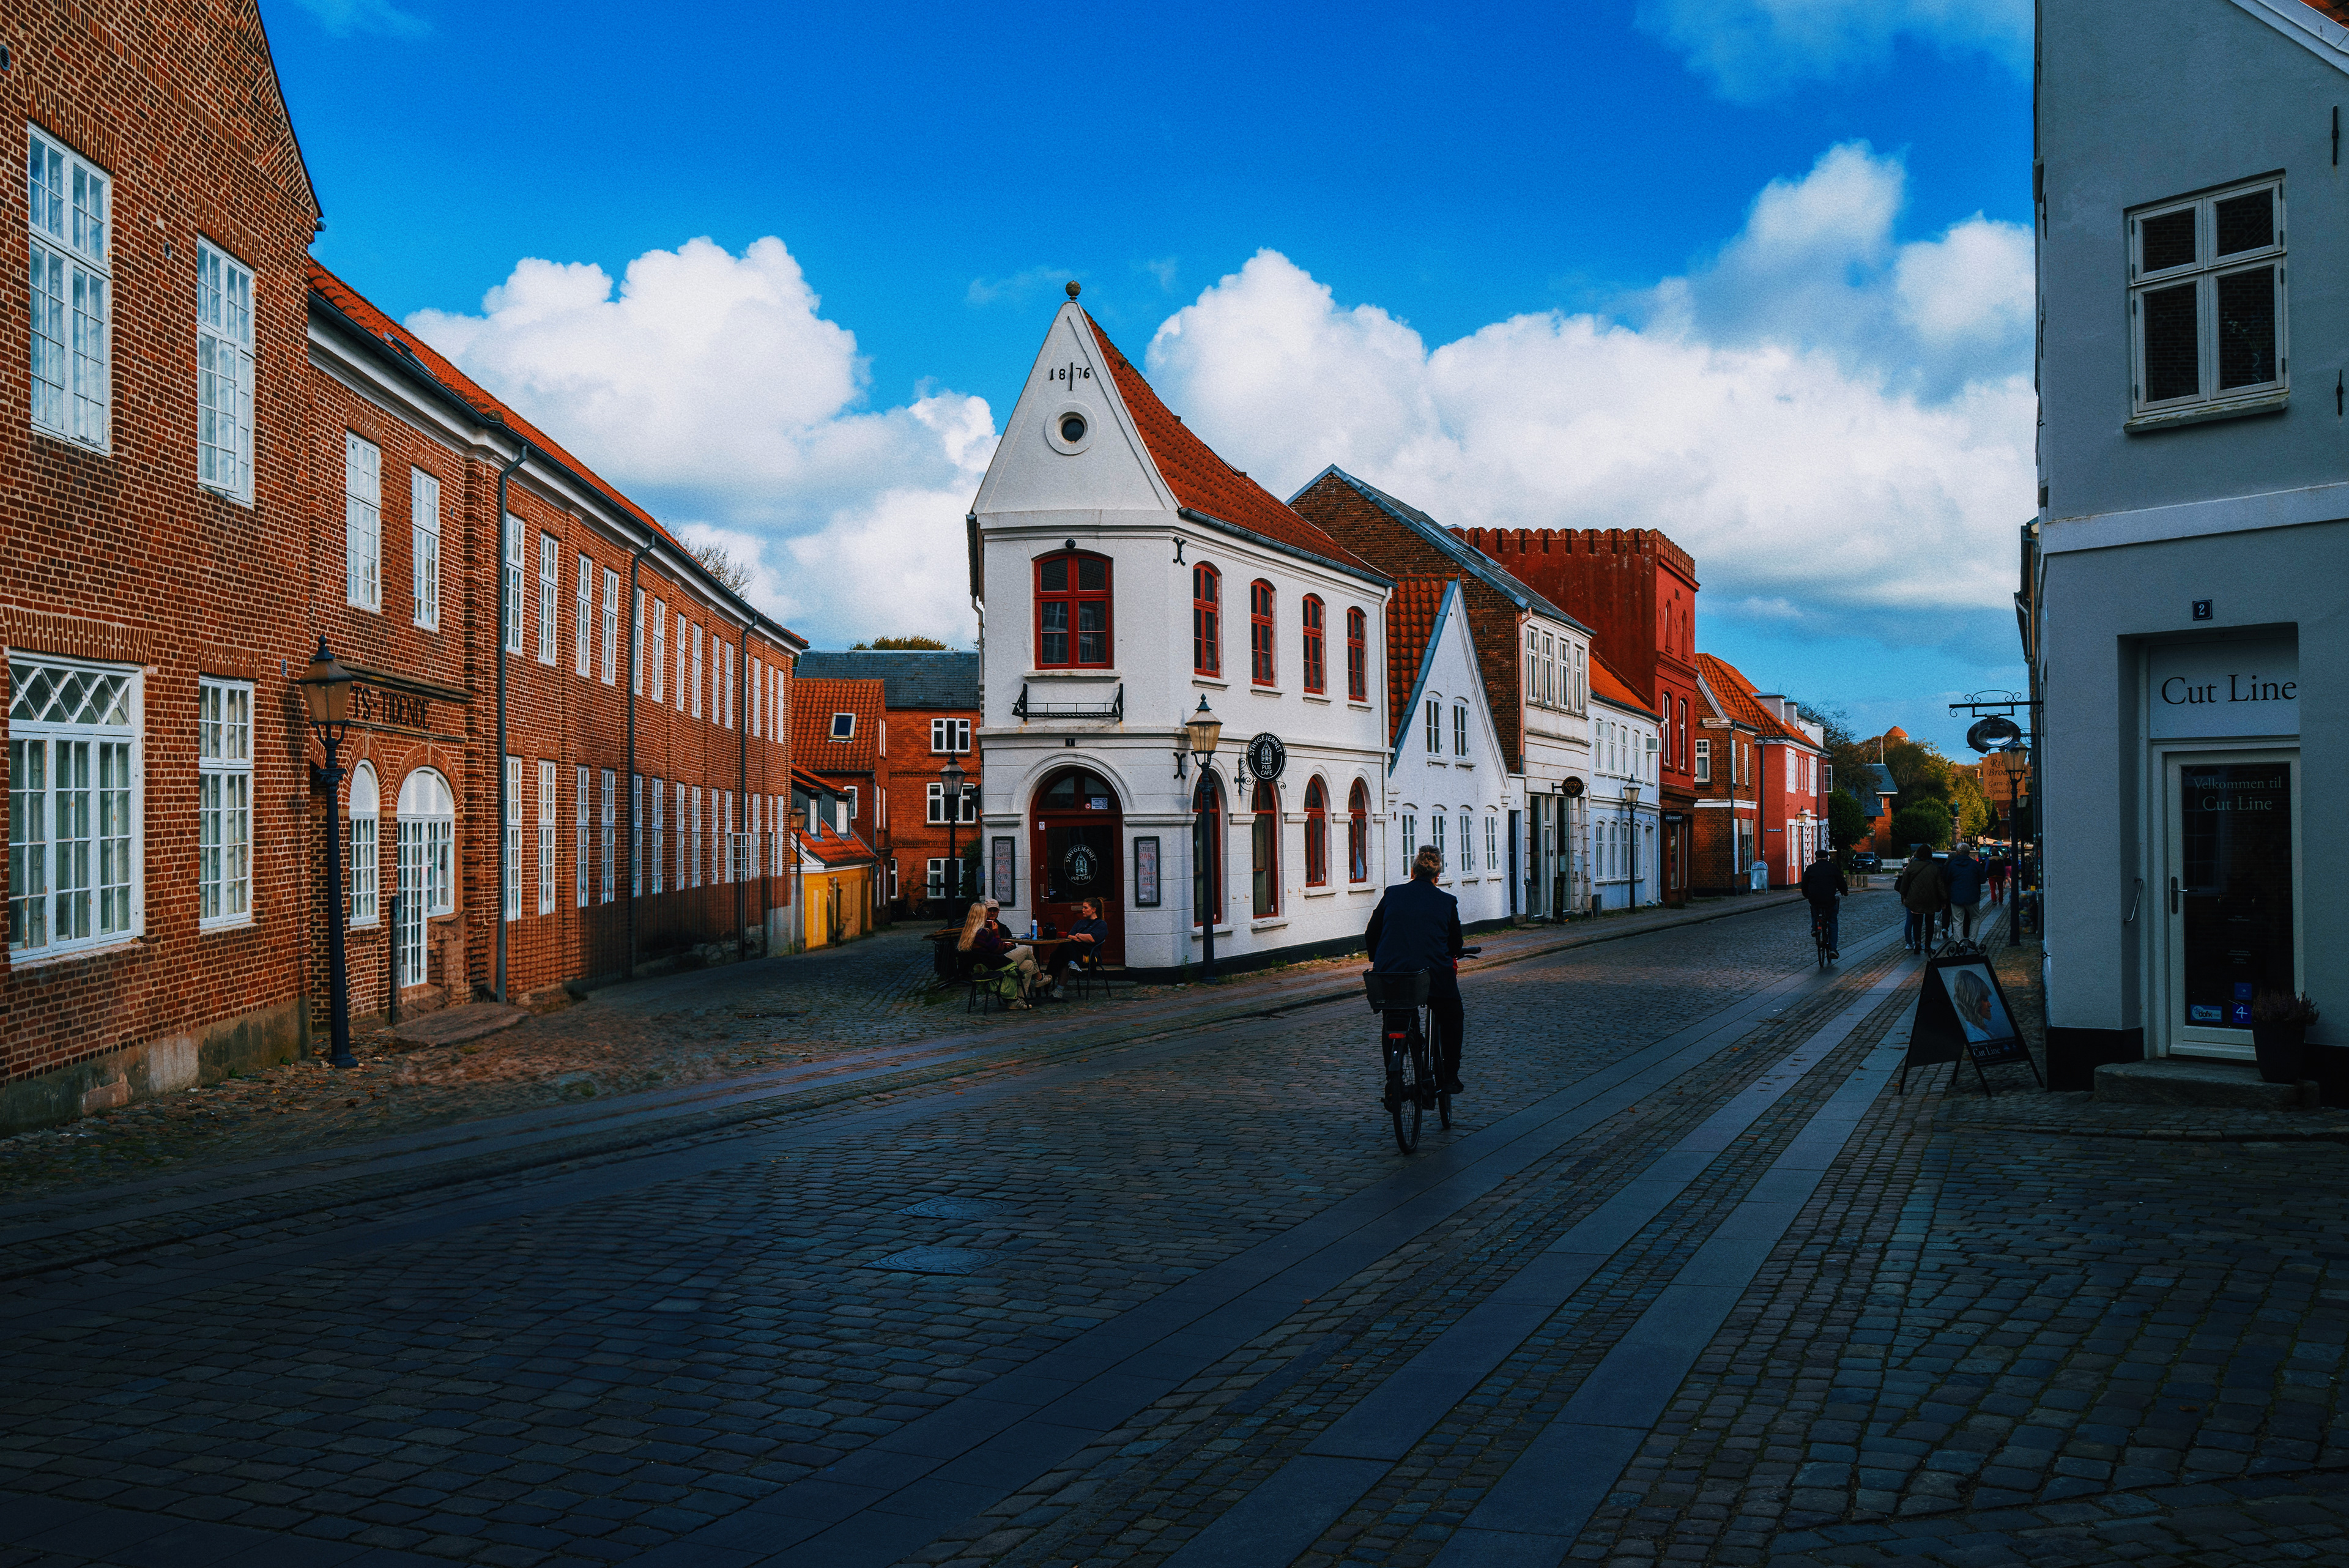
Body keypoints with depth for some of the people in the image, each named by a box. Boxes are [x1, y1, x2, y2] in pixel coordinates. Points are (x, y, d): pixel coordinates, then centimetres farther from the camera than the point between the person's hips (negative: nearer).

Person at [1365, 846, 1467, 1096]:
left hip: (1389, 974, 1)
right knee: (1451, 1018, 27)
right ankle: (1449, 1077, 24)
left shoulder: (1392, 894, 10)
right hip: (1434, 976, -1)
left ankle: (1392, 1076, 18)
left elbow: (1370, 936, 15)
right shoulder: (1447, 901, 7)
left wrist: (1380, 962, 33)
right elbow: (1455, 946, 15)